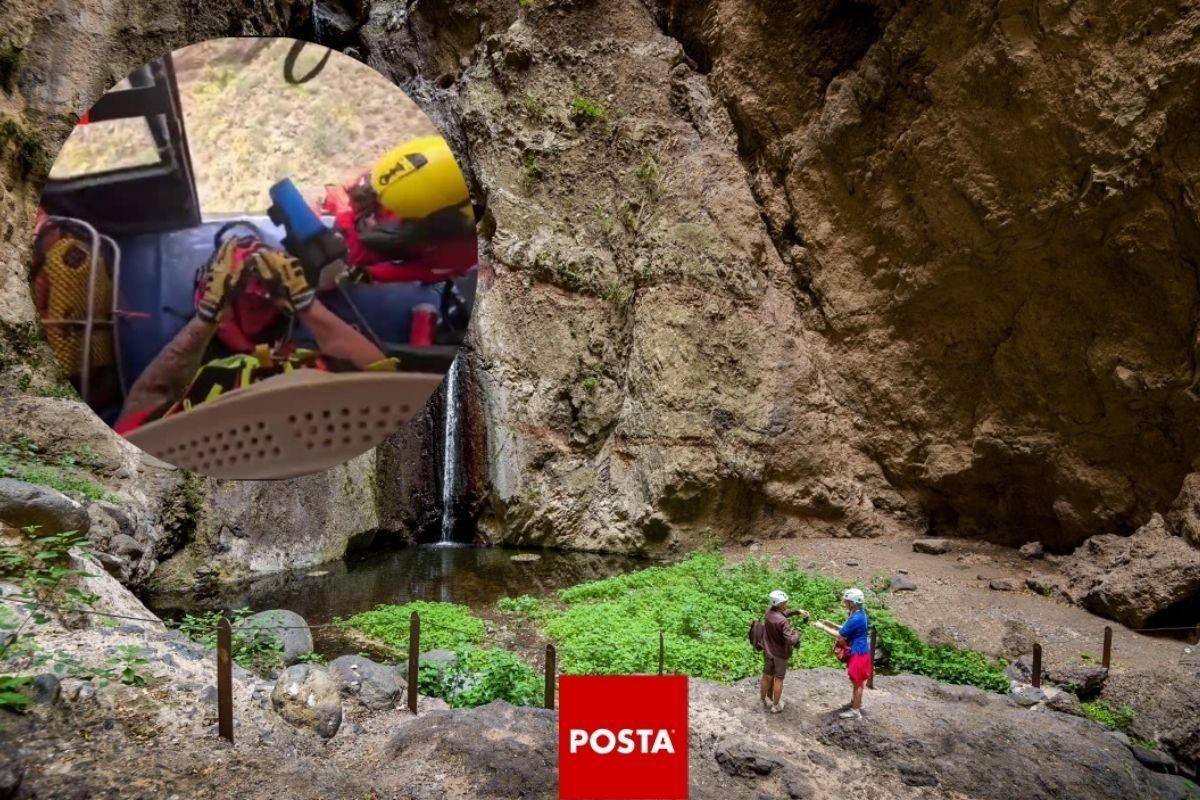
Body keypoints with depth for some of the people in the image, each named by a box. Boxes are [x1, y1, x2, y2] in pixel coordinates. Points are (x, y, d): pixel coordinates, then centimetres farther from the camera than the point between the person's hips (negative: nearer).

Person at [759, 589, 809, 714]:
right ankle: (776, 705, 27)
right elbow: (791, 640, -35)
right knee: (778, 679, 13)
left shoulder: (769, 611, -11)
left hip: (768, 651, 6)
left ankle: (764, 701, 38)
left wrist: (798, 610, -4)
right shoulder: (782, 621, -34)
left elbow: (784, 612, 8)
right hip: (780, 653, -6)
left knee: (767, 677, 21)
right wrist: (796, 634, -15)